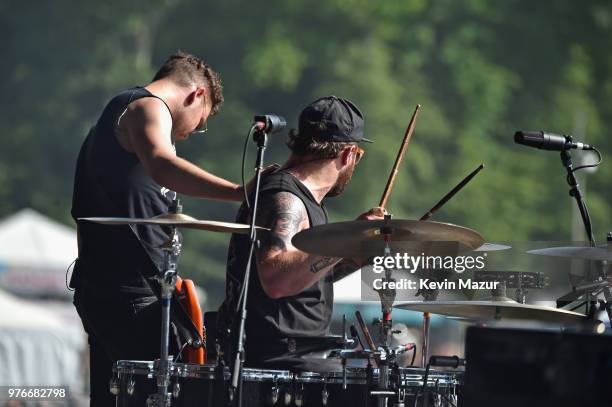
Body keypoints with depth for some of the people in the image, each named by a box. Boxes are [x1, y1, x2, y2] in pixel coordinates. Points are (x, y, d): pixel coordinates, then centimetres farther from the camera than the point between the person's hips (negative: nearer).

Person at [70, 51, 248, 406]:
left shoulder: (116, 113, 26)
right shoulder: (148, 107, -5)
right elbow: (162, 167, -27)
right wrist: (239, 193, -37)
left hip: (98, 287, 10)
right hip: (133, 292, -10)